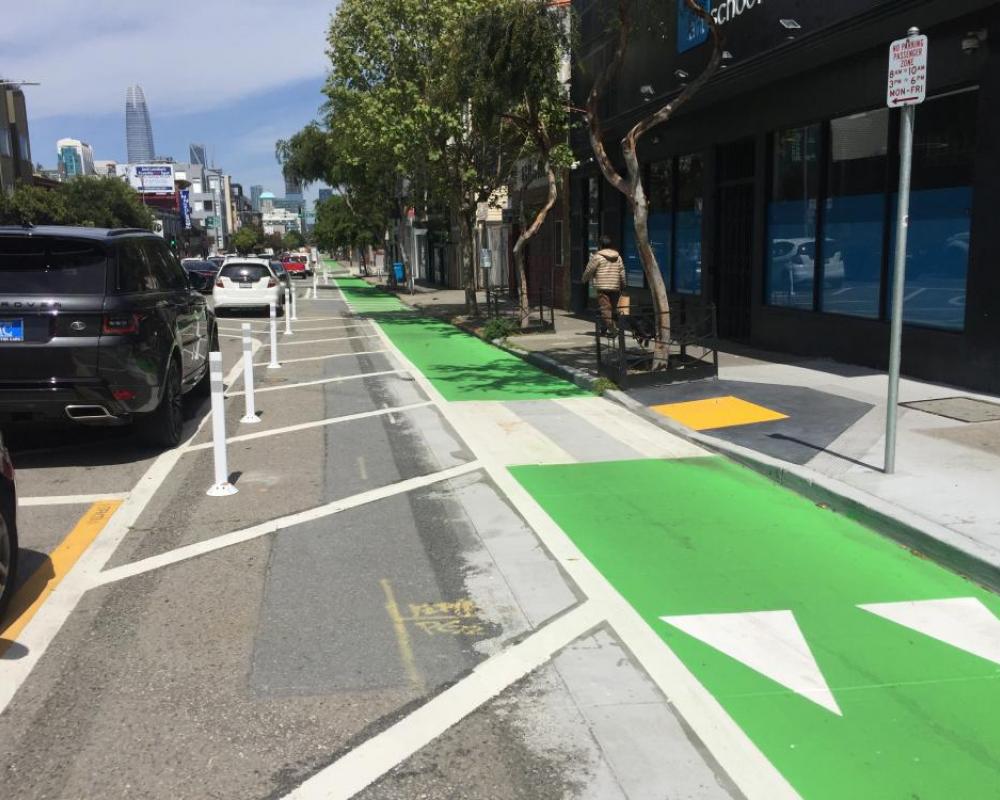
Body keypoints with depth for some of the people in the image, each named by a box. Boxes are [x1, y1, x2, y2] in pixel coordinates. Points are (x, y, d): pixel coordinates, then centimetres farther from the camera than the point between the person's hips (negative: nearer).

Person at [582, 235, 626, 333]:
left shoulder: (597, 256, -5)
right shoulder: (618, 257, 12)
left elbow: (588, 271, 1)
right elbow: (622, 272, 13)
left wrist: (584, 280, 20)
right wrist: (623, 286, 22)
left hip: (602, 287, -5)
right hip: (615, 287, 5)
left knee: (605, 308, -7)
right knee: (613, 307, 14)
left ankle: (610, 327, -15)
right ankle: (613, 326, 18)